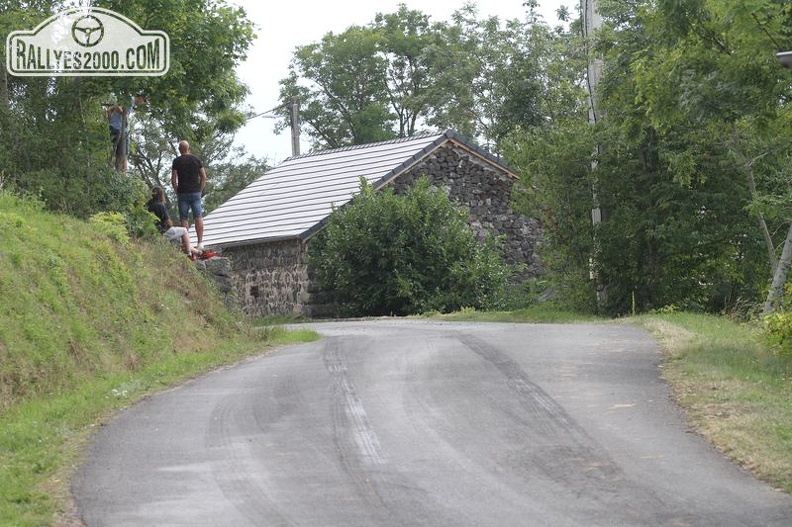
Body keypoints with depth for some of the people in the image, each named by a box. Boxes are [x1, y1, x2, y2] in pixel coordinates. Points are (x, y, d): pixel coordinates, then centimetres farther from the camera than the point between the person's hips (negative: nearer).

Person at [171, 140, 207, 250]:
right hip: (196, 192, 2)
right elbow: (203, 177, 3)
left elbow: (173, 180, -5)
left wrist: (177, 192, 7)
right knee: (198, 217, 2)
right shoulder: (196, 159, 5)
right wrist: (200, 190, 10)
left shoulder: (177, 161, -2)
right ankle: (200, 243, -3)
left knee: (184, 219, 2)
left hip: (183, 193, -2)